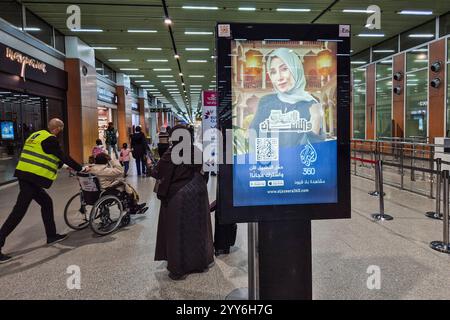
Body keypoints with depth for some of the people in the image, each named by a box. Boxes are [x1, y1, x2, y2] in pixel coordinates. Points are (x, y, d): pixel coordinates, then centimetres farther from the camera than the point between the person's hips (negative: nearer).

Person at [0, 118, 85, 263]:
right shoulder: (50, 139, -11)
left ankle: (51, 235, 26)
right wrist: (80, 168, 1)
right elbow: (64, 157, -10)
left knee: (46, 202, 18)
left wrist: (67, 166, 28)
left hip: (26, 176, 10)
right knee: (19, 211, -7)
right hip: (31, 178, -10)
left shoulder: (37, 135, 18)